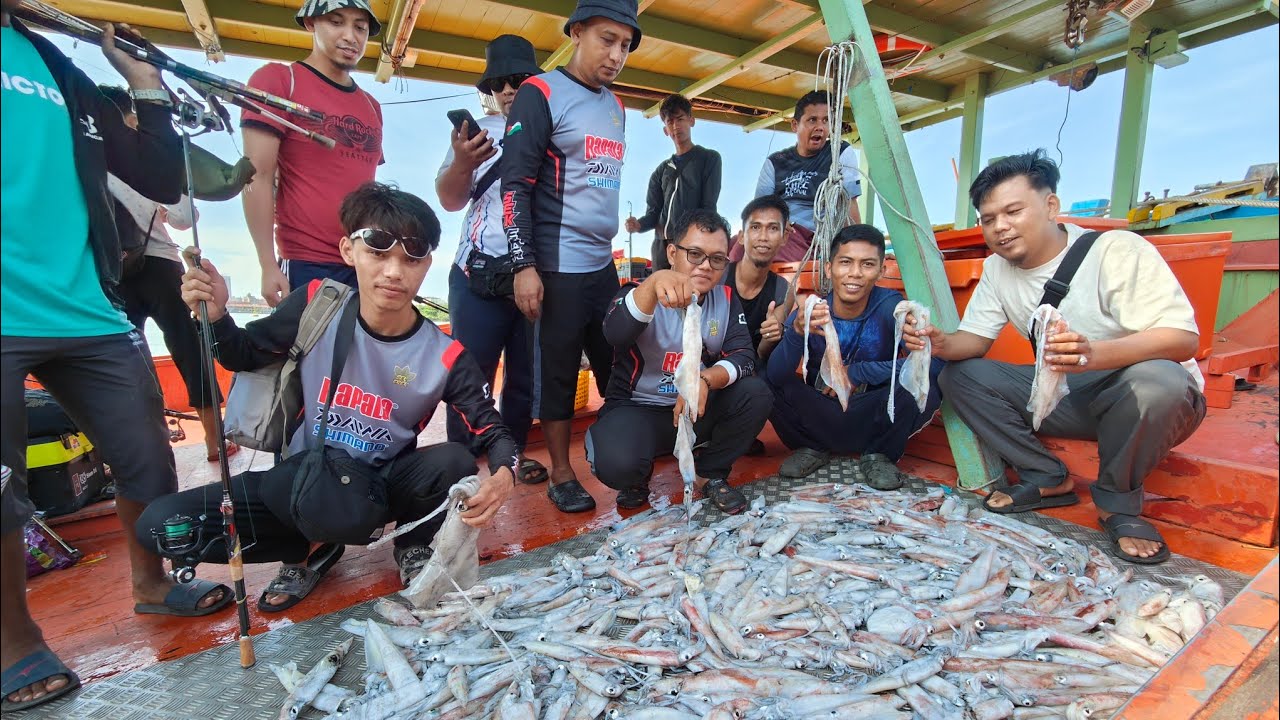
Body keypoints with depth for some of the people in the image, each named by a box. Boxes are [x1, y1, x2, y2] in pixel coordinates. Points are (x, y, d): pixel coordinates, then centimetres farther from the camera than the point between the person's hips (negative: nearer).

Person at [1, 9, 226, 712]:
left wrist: (146, 84, 8)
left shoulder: (59, 69, 17)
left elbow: (162, 182, 11)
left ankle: (151, 583, 30)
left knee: (147, 456, 7)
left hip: (84, 310, 4)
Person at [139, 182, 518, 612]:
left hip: (383, 485, -1)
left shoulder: (443, 356, -19)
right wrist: (217, 317, -19)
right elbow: (246, 356, 3)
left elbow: (492, 430, -13)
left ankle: (413, 546, 2)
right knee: (160, 523, -16)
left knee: (453, 463, -33)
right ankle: (313, 550, 7)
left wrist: (503, 473, -36)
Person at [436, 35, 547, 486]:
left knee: (527, 373, 8)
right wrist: (461, 165, -19)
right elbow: (449, 200, 3)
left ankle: (514, 452, 25)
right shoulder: (478, 132, 10)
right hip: (480, 276, 0)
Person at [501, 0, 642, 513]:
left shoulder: (616, 107, 17)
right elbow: (515, 184, -10)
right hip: (557, 267, -6)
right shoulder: (540, 94, -4)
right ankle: (562, 476, 15)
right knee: (557, 370, 1)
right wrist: (524, 265, -16)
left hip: (605, 263, 7)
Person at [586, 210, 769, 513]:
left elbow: (744, 356, -10)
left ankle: (710, 475, 2)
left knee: (756, 393, -20)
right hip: (636, 410, -4)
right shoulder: (641, 294, -14)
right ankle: (637, 479, 6)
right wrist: (654, 282, -55)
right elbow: (615, 334, -36)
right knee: (616, 464, -33)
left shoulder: (726, 299, 0)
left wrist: (704, 381, -32)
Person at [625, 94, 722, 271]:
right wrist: (639, 224, -10)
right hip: (662, 245, 5)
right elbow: (654, 212, 12)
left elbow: (708, 208, -3)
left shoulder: (709, 158, 8)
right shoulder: (662, 170, 21)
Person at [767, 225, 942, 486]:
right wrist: (797, 331, -43)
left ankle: (879, 455, 2)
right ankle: (813, 448, 6)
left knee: (923, 382, -27)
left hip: (872, 422, 0)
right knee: (766, 383, -22)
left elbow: (935, 361, -25)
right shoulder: (808, 313, -12)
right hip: (820, 421, 1)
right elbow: (776, 375, -24)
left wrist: (857, 372, -22)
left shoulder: (891, 306, -14)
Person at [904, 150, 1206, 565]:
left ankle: (1117, 503, -11)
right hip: (1066, 396, 5)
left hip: (1162, 397, -4)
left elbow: (1184, 339, -26)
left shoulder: (1118, 251, -19)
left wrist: (1092, 355, -47)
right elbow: (976, 339, -1)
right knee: (959, 374, -11)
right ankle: (1049, 480, 0)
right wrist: (942, 344, -26)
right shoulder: (997, 269, -1)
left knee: (1155, 378, -38)